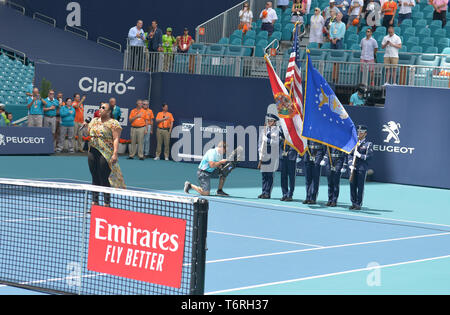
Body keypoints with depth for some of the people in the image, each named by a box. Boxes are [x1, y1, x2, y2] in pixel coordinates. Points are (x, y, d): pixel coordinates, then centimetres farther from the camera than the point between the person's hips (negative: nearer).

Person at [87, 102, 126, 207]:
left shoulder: (113, 123, -4)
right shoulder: (94, 121, 16)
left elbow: (116, 139, -10)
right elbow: (88, 133, 26)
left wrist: (115, 154, -20)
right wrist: (86, 126, 5)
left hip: (105, 154, -6)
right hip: (92, 151, 6)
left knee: (104, 179, -6)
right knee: (95, 178, 10)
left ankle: (107, 203, 0)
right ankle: (94, 201, 16)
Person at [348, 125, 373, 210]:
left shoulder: (368, 144, -1)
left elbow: (369, 157, -9)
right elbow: (350, 155, 14)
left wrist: (359, 155, -15)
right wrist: (351, 164, 1)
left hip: (362, 168, -4)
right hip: (353, 168, 4)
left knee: (360, 186, -2)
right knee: (352, 186, 5)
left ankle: (359, 204, 3)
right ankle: (353, 203, 15)